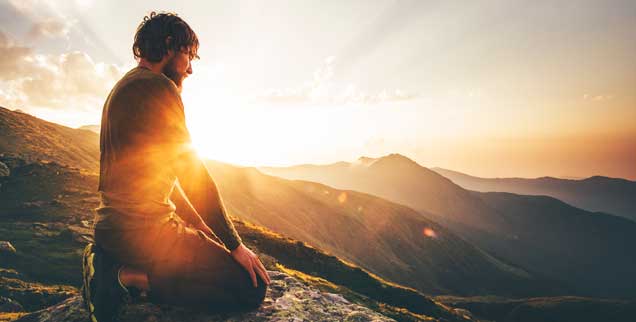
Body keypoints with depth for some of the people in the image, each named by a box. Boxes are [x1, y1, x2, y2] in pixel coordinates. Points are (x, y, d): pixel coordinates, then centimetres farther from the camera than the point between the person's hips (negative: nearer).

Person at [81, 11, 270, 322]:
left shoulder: (122, 89, 18)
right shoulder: (158, 86, -13)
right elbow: (191, 173, -16)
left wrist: (198, 224, 22)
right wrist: (234, 244, -8)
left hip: (113, 225, 10)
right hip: (144, 229, -10)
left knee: (206, 245, 31)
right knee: (252, 287, -10)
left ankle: (114, 265, 11)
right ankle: (129, 278, -9)